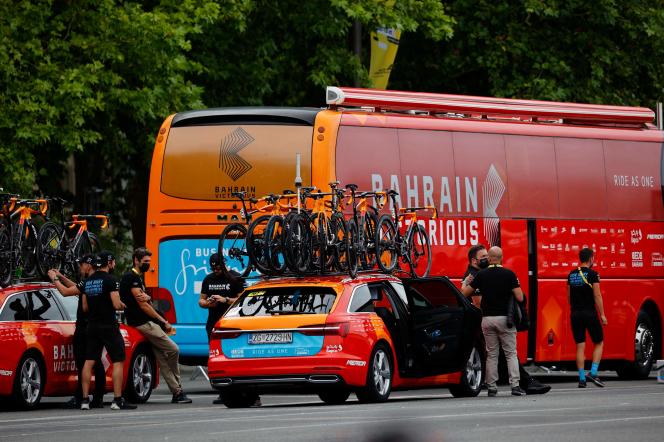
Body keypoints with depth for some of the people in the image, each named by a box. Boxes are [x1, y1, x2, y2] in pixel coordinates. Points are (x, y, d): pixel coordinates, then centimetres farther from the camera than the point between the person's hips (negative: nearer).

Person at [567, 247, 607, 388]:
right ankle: (593, 373, -6)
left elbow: (569, 297, 14)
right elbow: (597, 296, -11)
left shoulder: (571, 275, 9)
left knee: (580, 346, 6)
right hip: (590, 313, -5)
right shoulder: (592, 274, -8)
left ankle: (582, 378, 2)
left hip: (575, 314, 5)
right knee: (599, 343, 9)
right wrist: (602, 315, -7)